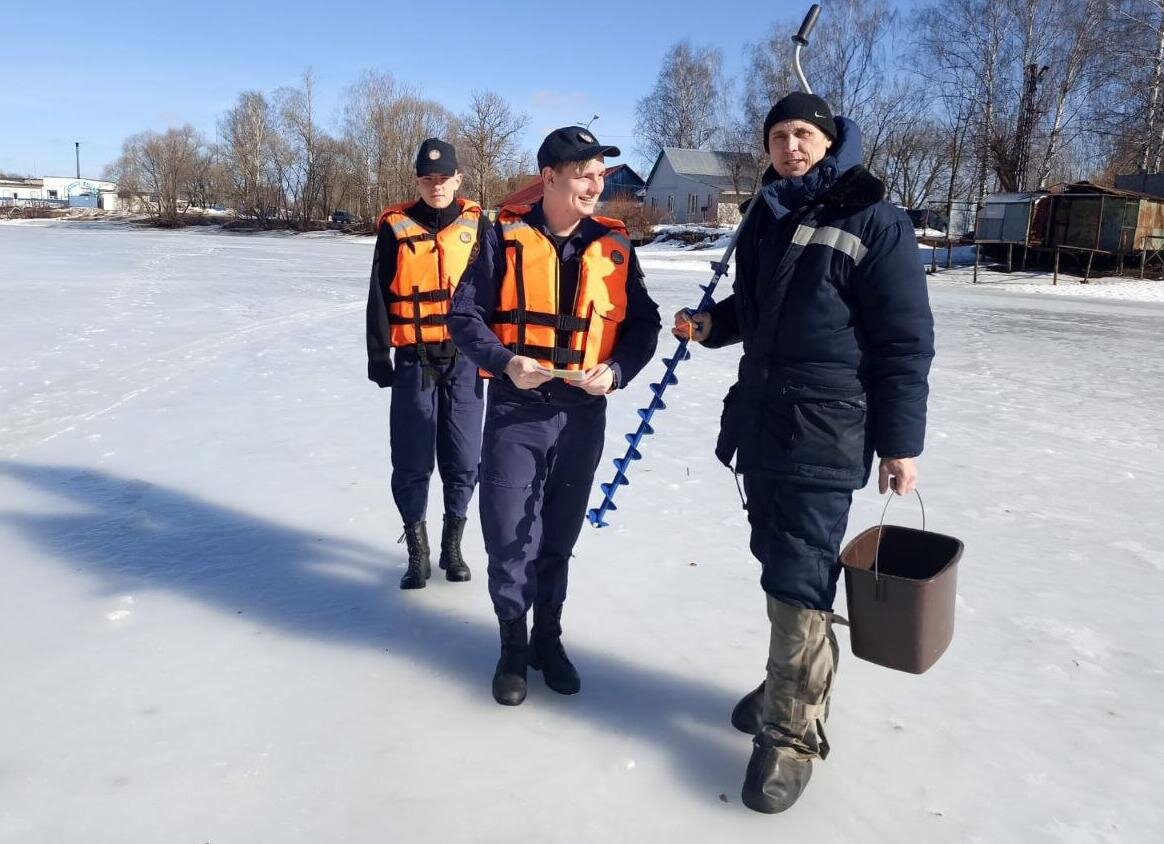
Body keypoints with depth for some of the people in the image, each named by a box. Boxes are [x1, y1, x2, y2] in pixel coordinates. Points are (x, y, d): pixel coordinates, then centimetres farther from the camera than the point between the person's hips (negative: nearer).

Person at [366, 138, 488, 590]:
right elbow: (379, 296, 4)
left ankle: (452, 543, 24)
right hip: (413, 360, 0)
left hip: (463, 359, 1)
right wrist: (378, 355, 1)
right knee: (411, 459, 3)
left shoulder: (477, 224, 5)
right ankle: (417, 548, 19)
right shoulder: (395, 226, 3)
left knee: (463, 458, 5)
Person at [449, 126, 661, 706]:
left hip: (582, 414, 2)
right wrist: (505, 361, -18)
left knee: (559, 534, 15)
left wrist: (616, 369, -12)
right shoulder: (507, 237, -4)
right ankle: (513, 644, 25)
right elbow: (464, 314, -3)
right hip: (515, 411, -2)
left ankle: (548, 636, 35)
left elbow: (643, 322, 6)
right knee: (508, 534, 2)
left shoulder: (614, 245, 3)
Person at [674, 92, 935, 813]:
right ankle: (793, 683, 33)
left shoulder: (875, 223, -8)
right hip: (759, 422, 7)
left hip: (824, 435, -7)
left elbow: (905, 343, -9)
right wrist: (713, 323, 6)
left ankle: (792, 733, 7)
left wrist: (901, 441, -12)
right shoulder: (765, 218, 13)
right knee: (777, 562, 15)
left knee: (799, 583, -7)